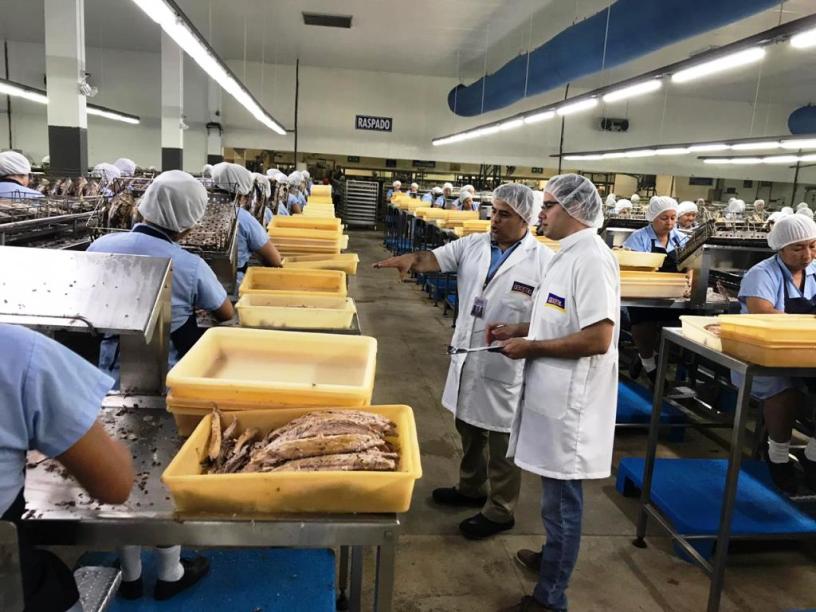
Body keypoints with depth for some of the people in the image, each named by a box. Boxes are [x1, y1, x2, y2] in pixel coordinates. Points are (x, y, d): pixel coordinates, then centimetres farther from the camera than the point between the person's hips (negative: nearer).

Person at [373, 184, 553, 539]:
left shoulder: (543, 260, -11)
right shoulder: (474, 245, 5)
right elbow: (438, 257, -4)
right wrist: (413, 258, -24)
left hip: (506, 365, -6)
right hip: (467, 357, 6)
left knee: (501, 439, 7)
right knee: (469, 427, 22)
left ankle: (500, 510, 25)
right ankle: (472, 488, 43)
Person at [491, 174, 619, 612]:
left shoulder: (591, 259, -20)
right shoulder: (569, 254, 12)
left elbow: (597, 338, -26)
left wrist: (530, 347, -18)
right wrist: (517, 329, 9)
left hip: (571, 400, -9)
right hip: (553, 394, 10)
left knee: (562, 498, 4)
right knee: (555, 492, 24)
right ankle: (552, 556, 44)